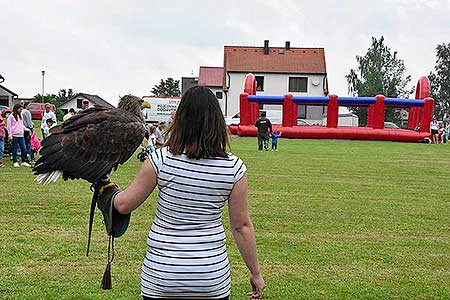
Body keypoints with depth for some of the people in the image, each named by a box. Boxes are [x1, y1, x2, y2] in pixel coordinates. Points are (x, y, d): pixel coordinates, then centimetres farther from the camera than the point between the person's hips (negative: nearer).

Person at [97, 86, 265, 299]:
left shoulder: (161, 160, -11)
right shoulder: (234, 168, -9)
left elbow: (124, 205, -2)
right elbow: (241, 226, -4)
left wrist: (106, 187, 20)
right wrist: (255, 273, 8)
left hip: (160, 277, 0)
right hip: (212, 276, 1)